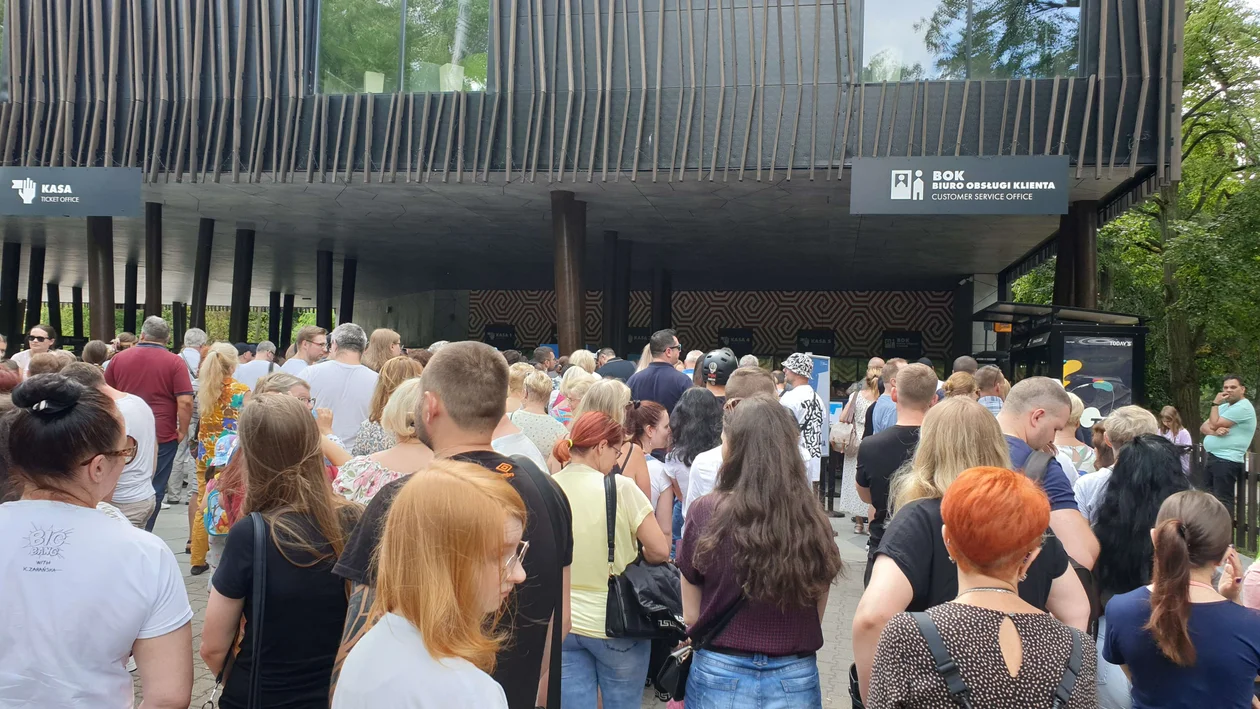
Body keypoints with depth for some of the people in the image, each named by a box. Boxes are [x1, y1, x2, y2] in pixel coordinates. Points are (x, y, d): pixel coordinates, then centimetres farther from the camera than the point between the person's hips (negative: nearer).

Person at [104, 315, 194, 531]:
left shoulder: (119, 358, 5)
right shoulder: (175, 362, -7)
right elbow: (185, 402, -13)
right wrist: (182, 431, -1)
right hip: (162, 437, -3)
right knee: (154, 490, 6)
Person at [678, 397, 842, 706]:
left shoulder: (705, 513, -14)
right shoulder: (813, 518, -9)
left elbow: (690, 616, -4)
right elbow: (818, 615, 3)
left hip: (721, 676, -1)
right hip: (796, 680, 2)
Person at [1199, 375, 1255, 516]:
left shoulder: (1243, 407, -12)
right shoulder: (1223, 407, 19)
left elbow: (1214, 424, -16)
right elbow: (1203, 428, 10)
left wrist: (1215, 404, -4)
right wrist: (1214, 431, -12)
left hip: (1226, 461, -10)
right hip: (1211, 457, 10)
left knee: (1222, 500, -11)